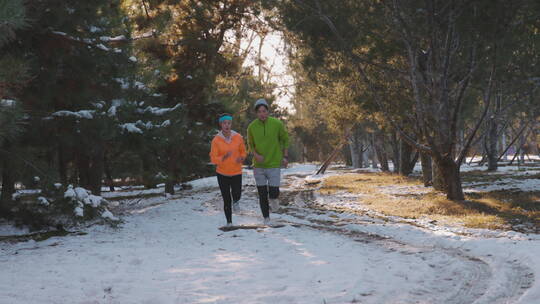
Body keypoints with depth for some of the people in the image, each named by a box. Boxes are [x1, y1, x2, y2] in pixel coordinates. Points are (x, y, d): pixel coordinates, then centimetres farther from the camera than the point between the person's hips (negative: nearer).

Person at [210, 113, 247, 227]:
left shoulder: (238, 137, -4)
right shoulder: (216, 140, -10)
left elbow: (243, 152, 11)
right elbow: (213, 159, -8)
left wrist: (241, 158, -11)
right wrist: (224, 157, -25)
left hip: (236, 172, 1)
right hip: (222, 173, -1)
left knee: (237, 195, -12)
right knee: (226, 199, 3)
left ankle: (235, 201, 26)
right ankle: (229, 221, 20)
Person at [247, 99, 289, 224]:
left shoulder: (277, 124, -9)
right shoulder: (252, 127, -6)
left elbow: (285, 139, 7)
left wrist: (285, 156, 3)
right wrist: (255, 154, -10)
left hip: (274, 164, -1)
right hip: (259, 166, 1)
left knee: (274, 193, -10)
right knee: (262, 194, 7)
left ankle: (273, 199, 26)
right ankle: (266, 218, 24)